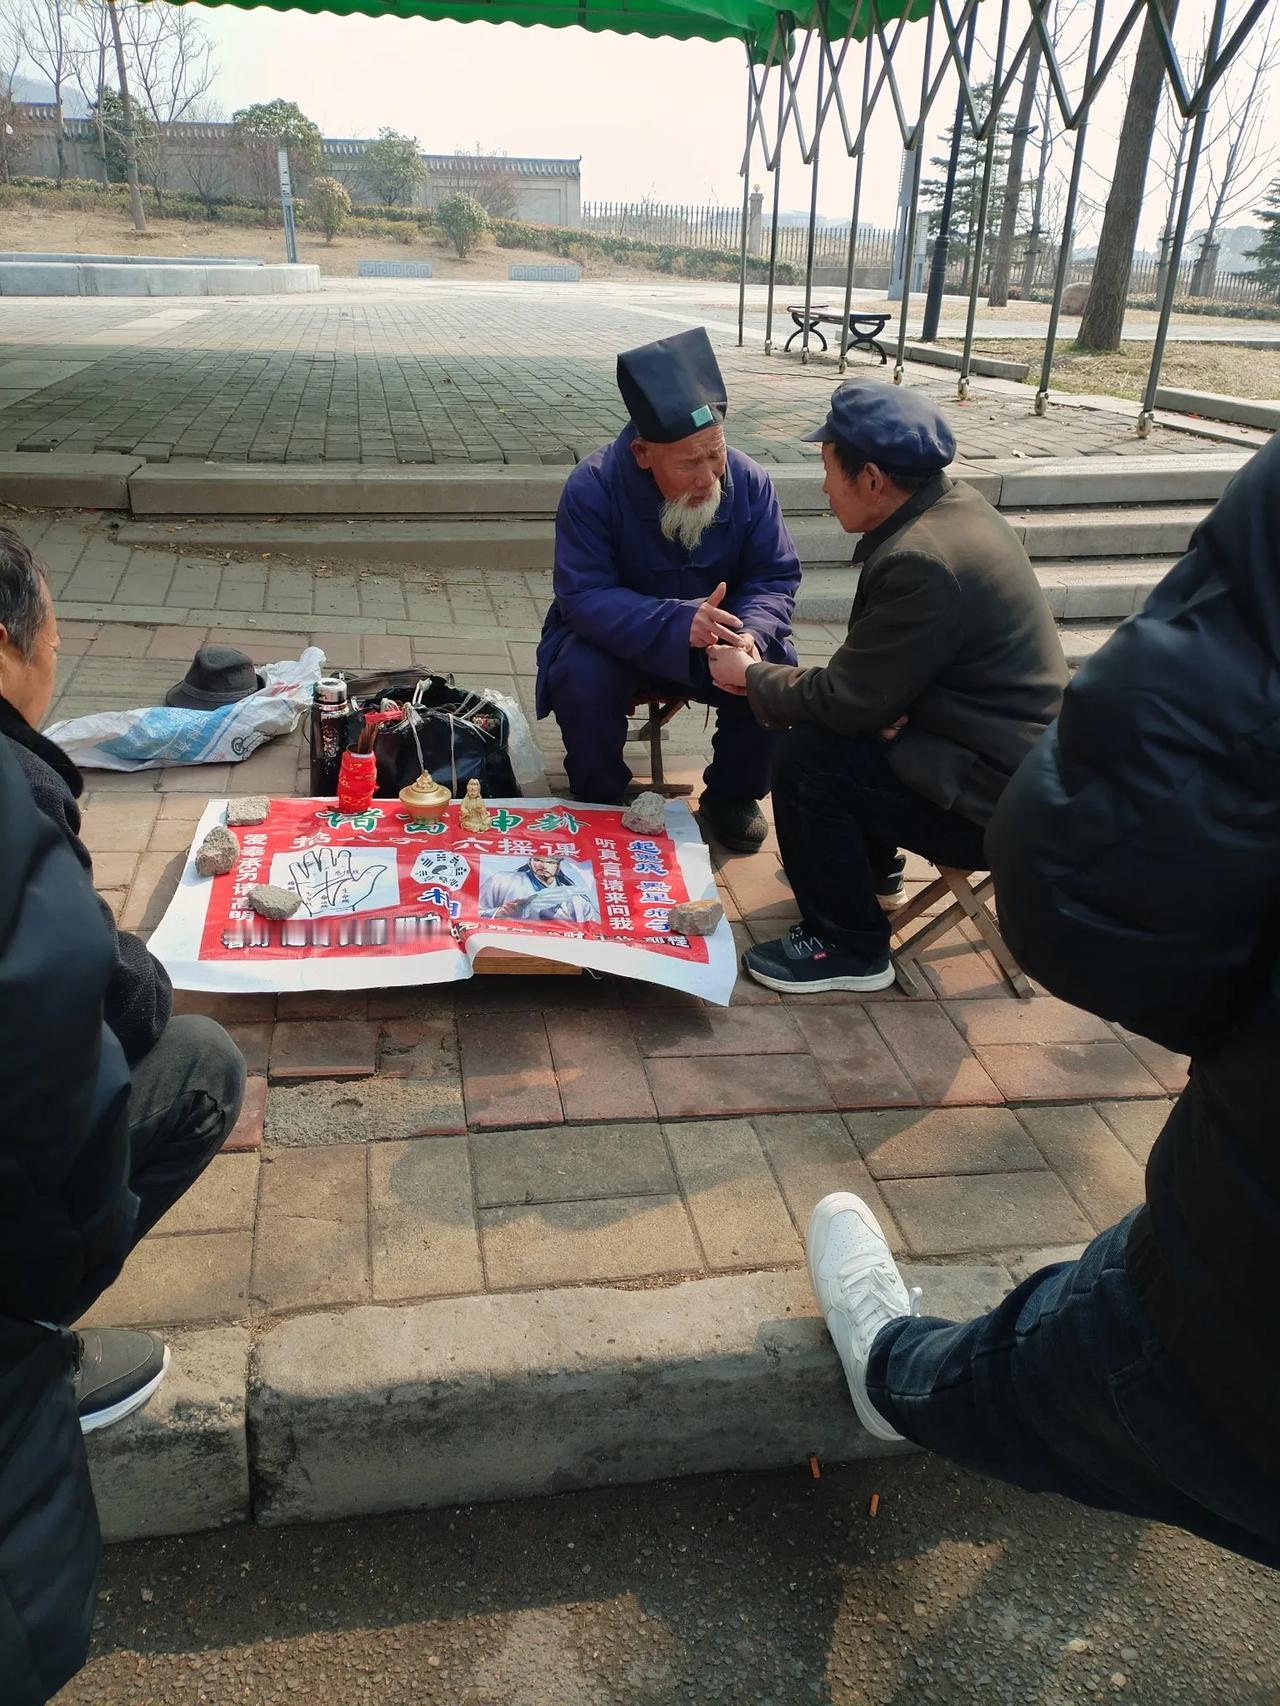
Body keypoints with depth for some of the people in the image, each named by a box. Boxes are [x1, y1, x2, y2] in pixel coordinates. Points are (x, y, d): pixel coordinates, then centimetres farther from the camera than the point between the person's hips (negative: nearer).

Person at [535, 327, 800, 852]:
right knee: (582, 677, -33)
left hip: (717, 641, 3)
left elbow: (775, 578, -11)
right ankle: (600, 803, -5)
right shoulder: (592, 488, -23)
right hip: (613, 641, -2)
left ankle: (732, 793, 2)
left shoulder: (748, 481, -13)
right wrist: (677, 622, -44)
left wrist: (751, 635, -35)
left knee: (777, 671, -24)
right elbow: (583, 596, -28)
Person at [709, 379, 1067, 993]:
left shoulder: (922, 562, -27)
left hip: (994, 802, -10)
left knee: (805, 758, -15)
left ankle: (847, 948, 1)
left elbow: (850, 700, -21)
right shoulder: (957, 506, 3)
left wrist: (751, 676, -4)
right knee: (825, 723, 16)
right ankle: (869, 872, 34)